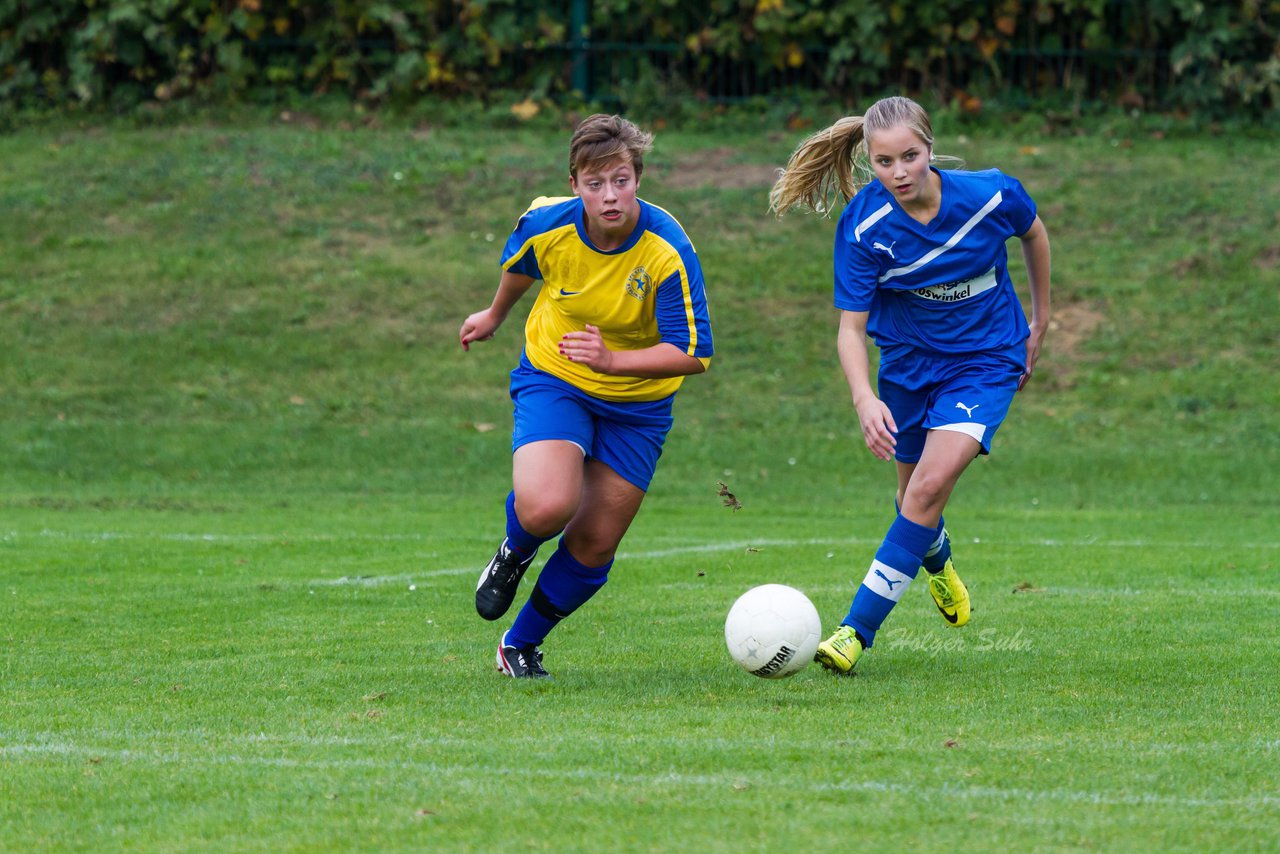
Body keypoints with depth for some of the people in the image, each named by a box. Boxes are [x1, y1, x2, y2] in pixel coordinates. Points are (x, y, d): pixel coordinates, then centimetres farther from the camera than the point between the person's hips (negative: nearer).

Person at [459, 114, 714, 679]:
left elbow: (692, 353, -25)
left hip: (637, 402, 0)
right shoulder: (545, 225, -18)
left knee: (594, 547, 4)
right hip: (552, 378, 0)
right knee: (547, 507, -27)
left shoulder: (669, 250, -25)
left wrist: (612, 360, -39)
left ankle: (521, 643, 29)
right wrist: (495, 315, 28)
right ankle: (515, 551, 11)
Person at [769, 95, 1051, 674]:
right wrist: (864, 399, -38)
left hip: (985, 361, -2)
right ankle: (937, 562, 54)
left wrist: (1039, 322, 12)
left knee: (931, 484, -20)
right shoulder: (863, 226, -21)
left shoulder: (992, 195, -21)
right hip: (908, 361, 2)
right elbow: (850, 326, -20)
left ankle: (857, 630, -18)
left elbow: (1033, 234, 3)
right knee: (915, 494, 15)